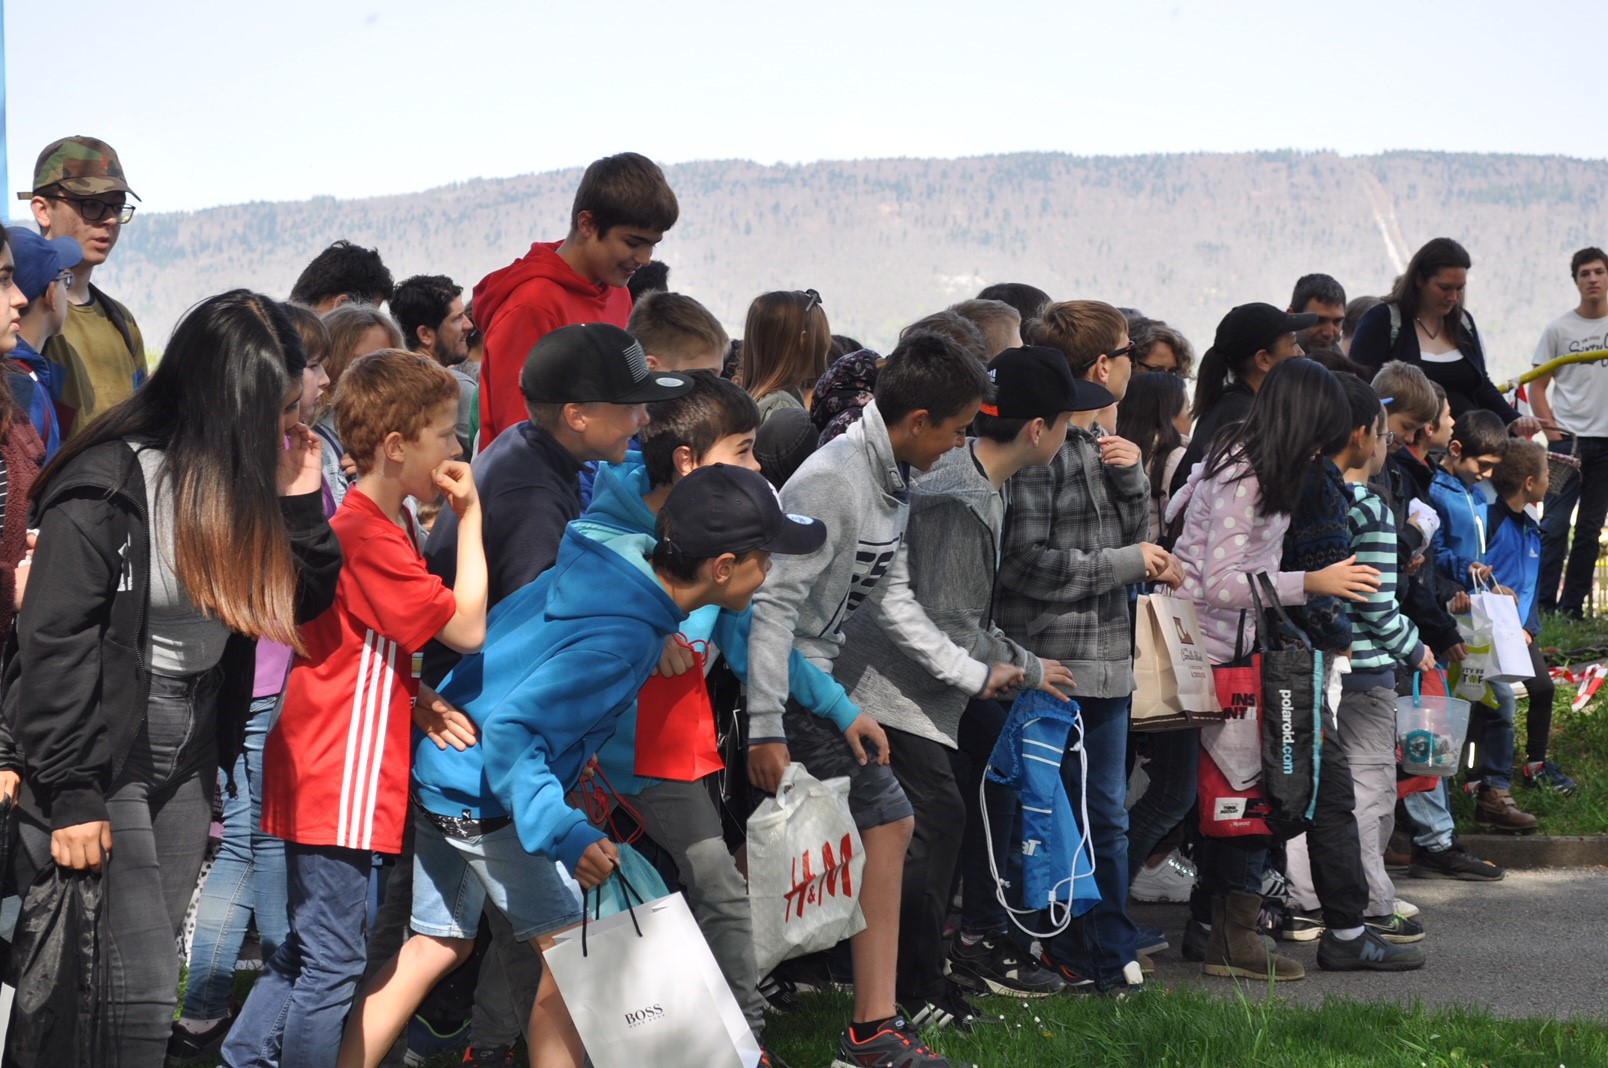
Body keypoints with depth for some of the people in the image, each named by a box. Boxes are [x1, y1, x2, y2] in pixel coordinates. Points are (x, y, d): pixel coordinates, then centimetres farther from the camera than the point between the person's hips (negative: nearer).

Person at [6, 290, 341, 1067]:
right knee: (143, 989, -12)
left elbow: (302, 611, 8)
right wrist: (69, 793, -17)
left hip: (187, 754, 7)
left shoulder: (248, 477, 3)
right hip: (104, 749, -7)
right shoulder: (110, 481, -17)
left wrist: (300, 503, -7)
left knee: (143, 979, 7)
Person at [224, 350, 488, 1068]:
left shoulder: (382, 523, 13)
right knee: (332, 966, -3)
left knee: (304, 954, 17)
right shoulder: (371, 536, -19)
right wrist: (470, 516, -13)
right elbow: (468, 629, -18)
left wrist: (418, 703, 0)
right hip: (342, 783, -10)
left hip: (320, 778, 10)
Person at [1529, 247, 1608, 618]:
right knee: (1555, 525, -7)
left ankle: (1572, 607, 11)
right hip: (1568, 439, -2)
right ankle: (1543, 604, -4)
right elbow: (1538, 386, 5)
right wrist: (1551, 430, -7)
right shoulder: (1559, 329, 3)